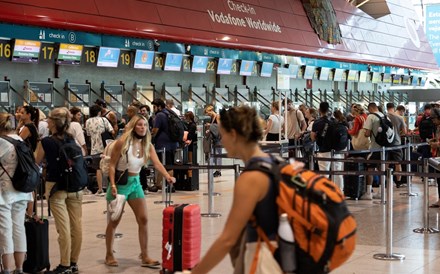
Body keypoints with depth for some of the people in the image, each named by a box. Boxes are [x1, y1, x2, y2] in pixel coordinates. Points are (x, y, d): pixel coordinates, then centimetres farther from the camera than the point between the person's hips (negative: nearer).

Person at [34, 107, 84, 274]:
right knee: (76, 225, 7)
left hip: (56, 187, -5)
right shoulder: (72, 140, 4)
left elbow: (36, 163, 5)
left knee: (63, 227, -2)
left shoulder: (46, 142, -9)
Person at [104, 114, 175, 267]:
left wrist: (167, 176, -31)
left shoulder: (148, 146, 0)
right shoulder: (122, 142, -13)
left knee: (143, 219, 0)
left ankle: (145, 256, 6)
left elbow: (157, 163, -13)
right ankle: (109, 255, 17)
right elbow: (112, 165, -11)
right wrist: (113, 184, -22)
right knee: (115, 221, 3)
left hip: (135, 183, 5)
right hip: (120, 182, -5)